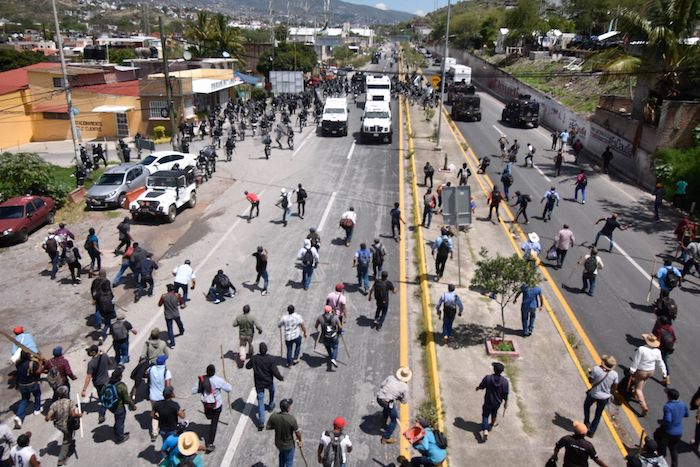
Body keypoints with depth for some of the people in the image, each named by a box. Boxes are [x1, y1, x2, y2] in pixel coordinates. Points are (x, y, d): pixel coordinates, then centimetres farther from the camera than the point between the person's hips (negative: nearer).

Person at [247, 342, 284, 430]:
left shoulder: (254, 358, -18)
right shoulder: (271, 359, -24)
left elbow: (247, 366, -1)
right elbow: (275, 372, -21)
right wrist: (281, 378, -3)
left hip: (258, 383, 1)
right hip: (269, 382, -1)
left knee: (260, 401, 9)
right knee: (272, 391, 34)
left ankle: (261, 422, 5)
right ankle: (270, 406, 53)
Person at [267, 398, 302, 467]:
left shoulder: (273, 416, -23)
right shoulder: (292, 419, -33)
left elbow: (268, 427, -8)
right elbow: (297, 432, -19)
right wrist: (300, 441, 0)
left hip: (278, 443, 4)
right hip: (289, 445, -4)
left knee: (282, 455, 35)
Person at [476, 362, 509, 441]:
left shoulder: (487, 378, -23)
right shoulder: (505, 381, -19)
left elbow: (481, 386, -7)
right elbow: (505, 394, -10)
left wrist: (478, 388, 17)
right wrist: (506, 403, 6)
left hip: (488, 402, -2)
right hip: (497, 402, 3)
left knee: (485, 415, 10)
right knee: (494, 413, 28)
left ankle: (485, 430, -8)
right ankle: (492, 425, 50)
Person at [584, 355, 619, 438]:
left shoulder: (596, 369, -24)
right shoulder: (614, 374, -16)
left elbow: (590, 381, -14)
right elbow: (615, 387, -3)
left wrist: (590, 373, 4)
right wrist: (611, 394, 15)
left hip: (593, 394, -2)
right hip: (605, 397, 2)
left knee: (586, 406, 31)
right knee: (598, 415, 21)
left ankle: (587, 423, 29)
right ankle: (591, 432, 28)